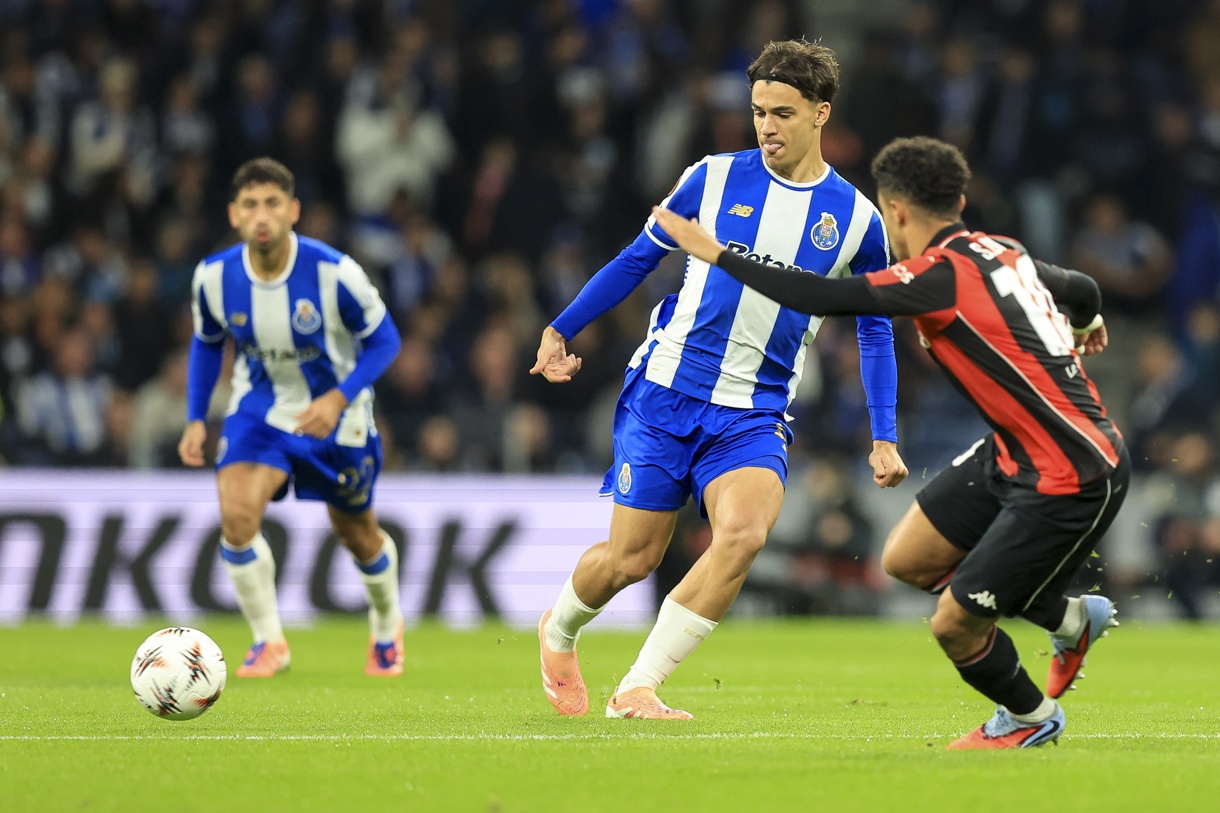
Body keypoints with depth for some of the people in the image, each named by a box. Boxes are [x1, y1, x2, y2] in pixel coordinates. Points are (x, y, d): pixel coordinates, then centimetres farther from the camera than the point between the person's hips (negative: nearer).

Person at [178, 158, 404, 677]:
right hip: (259, 410, 1)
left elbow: (383, 341, -13)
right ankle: (268, 642, -9)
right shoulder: (213, 277, -16)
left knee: (356, 533, 15)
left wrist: (338, 399, -27)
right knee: (236, 512, -24)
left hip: (334, 415, -1)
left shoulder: (334, 273, -26)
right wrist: (195, 419, -4)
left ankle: (387, 628, 47)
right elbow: (206, 342, 4)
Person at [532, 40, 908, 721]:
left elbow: (875, 330, 12)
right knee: (632, 558, 0)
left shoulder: (856, 219, 2)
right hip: (665, 390, 0)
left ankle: (638, 690, -18)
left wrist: (884, 437, 5)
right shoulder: (714, 179, 0)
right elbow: (638, 259, 12)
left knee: (743, 533, -27)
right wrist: (561, 330, 10)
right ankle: (559, 632, 36)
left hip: (755, 416, 0)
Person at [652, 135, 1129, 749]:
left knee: (953, 624, 0)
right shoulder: (1001, 253, 6)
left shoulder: (945, 274, -20)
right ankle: (1071, 618, 28)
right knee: (906, 559, 11)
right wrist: (1083, 326, 50)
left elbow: (824, 298, -25)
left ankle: (1030, 716, 29)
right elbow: (1083, 290, 24)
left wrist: (714, 252, -16)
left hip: (1073, 483, -9)